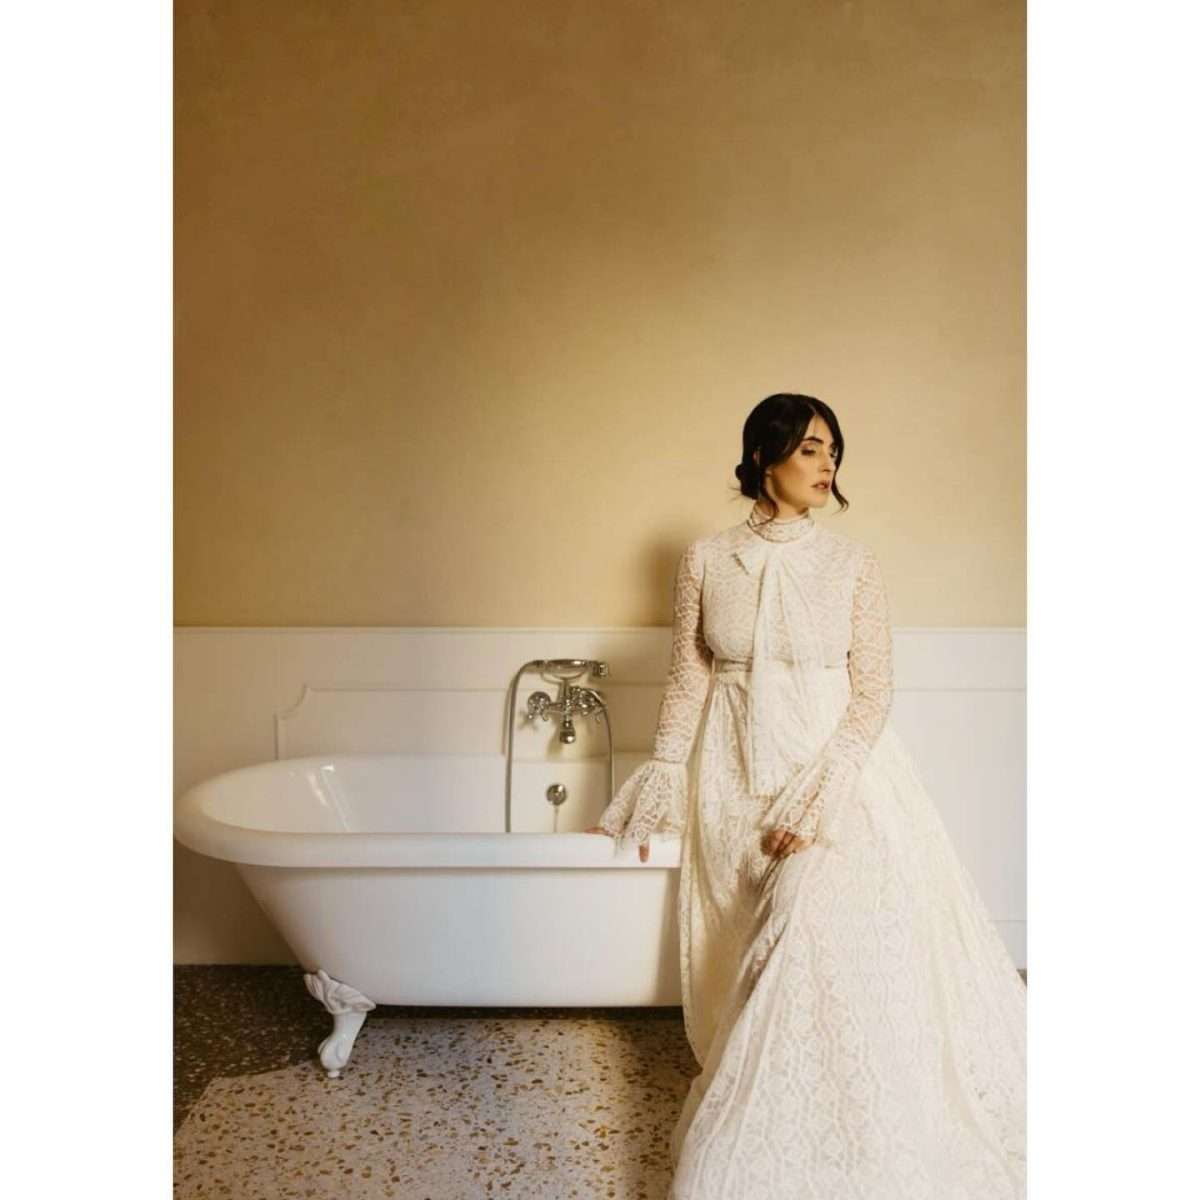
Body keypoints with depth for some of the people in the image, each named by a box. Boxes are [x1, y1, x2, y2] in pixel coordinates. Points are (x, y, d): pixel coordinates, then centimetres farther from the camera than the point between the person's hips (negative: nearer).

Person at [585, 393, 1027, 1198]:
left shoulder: (855, 564, -2)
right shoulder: (706, 560, 1)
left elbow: (873, 694, -5)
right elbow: (689, 680, 5)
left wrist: (814, 797, -15)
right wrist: (662, 785, -1)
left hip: (838, 764, -1)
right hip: (735, 772, 1)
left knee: (825, 922, -17)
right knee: (761, 945, -1)